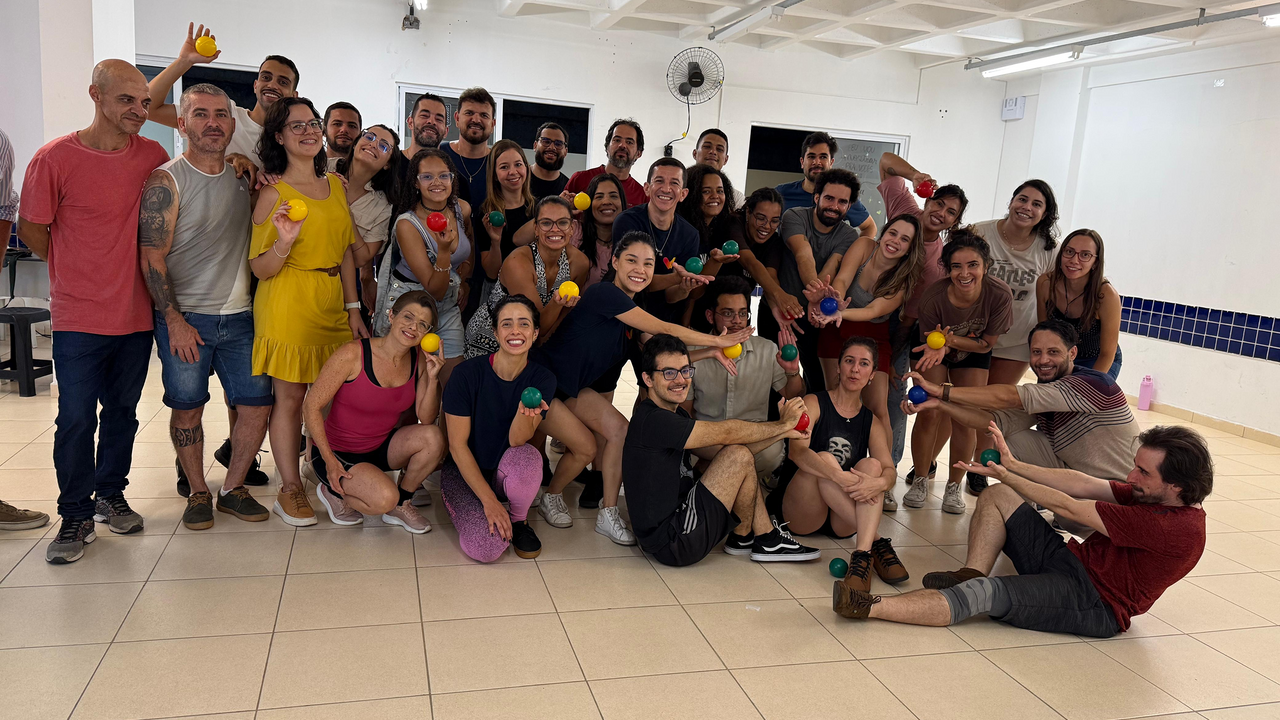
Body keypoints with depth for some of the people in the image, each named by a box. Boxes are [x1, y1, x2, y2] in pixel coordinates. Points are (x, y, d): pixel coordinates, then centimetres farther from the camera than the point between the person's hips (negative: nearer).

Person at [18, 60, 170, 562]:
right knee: (76, 418, 1)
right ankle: (76, 515, 15)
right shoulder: (55, 158, -8)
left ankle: (111, 496, 31)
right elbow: (31, 229, 1)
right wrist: (76, 272, 7)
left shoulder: (152, 156, 1)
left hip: (136, 313, 3)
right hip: (78, 318, -3)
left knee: (123, 411, 14)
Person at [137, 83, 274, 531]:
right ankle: (197, 493, 21)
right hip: (185, 317, -4)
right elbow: (152, 256, -9)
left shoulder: (243, 178, 11)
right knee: (187, 407, 3)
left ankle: (233, 488, 19)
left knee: (257, 405, 1)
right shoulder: (166, 181, -6)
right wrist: (175, 321, -13)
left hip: (239, 316, 4)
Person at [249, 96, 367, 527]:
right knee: (290, 397, 1)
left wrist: (353, 309, 10)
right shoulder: (273, 194, -6)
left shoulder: (336, 186, 11)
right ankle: (290, 491, 13)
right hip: (288, 303, -5)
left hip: (331, 301, 5)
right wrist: (284, 242, -27)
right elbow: (260, 269, -7)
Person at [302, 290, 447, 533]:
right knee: (384, 498, -29)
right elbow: (311, 407, -16)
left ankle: (400, 505, 1)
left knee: (433, 438, -23)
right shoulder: (353, 354, -21)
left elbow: (427, 418, -5)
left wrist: (433, 378, -20)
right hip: (339, 451, -5)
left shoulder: (419, 360, -5)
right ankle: (332, 489, 5)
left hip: (381, 448, 5)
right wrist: (330, 462, -18)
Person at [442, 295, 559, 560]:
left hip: (506, 471, 2)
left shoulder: (542, 379, -10)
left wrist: (526, 411, -41)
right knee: (486, 548, -26)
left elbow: (517, 441, -18)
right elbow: (457, 445, -14)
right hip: (464, 471, -2)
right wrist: (489, 500, -18)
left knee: (527, 457, -35)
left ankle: (519, 521, -3)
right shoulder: (468, 373, -18)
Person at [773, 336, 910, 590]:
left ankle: (862, 552, -42)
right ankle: (876, 542, -32)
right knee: (823, 460, -29)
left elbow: (890, 470, -7)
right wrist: (840, 477, -38)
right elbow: (797, 451, -22)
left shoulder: (872, 422, 11)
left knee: (871, 465, -23)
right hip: (798, 514, -3)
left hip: (842, 521, 3)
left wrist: (879, 483, -33)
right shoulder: (814, 403, -1)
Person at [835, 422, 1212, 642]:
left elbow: (1068, 507, -21)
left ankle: (871, 607, -32)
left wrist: (1005, 474, -11)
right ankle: (971, 574, -11)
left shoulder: (1178, 527, -23)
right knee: (997, 496, 3)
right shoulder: (1150, 494, 6)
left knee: (982, 593, -30)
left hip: (1094, 603, -10)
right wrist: (1012, 465, -4)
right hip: (1068, 560, 10)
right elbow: (1084, 484, 2)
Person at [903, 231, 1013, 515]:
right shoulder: (934, 296, -34)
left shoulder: (1000, 295, -32)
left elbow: (986, 344, -19)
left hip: (973, 355, 1)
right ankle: (920, 479, 10)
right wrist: (939, 347, -42)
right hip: (934, 350, -1)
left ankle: (954, 486, 13)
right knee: (929, 413, -11)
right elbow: (930, 343, -18)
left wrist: (950, 340, -36)